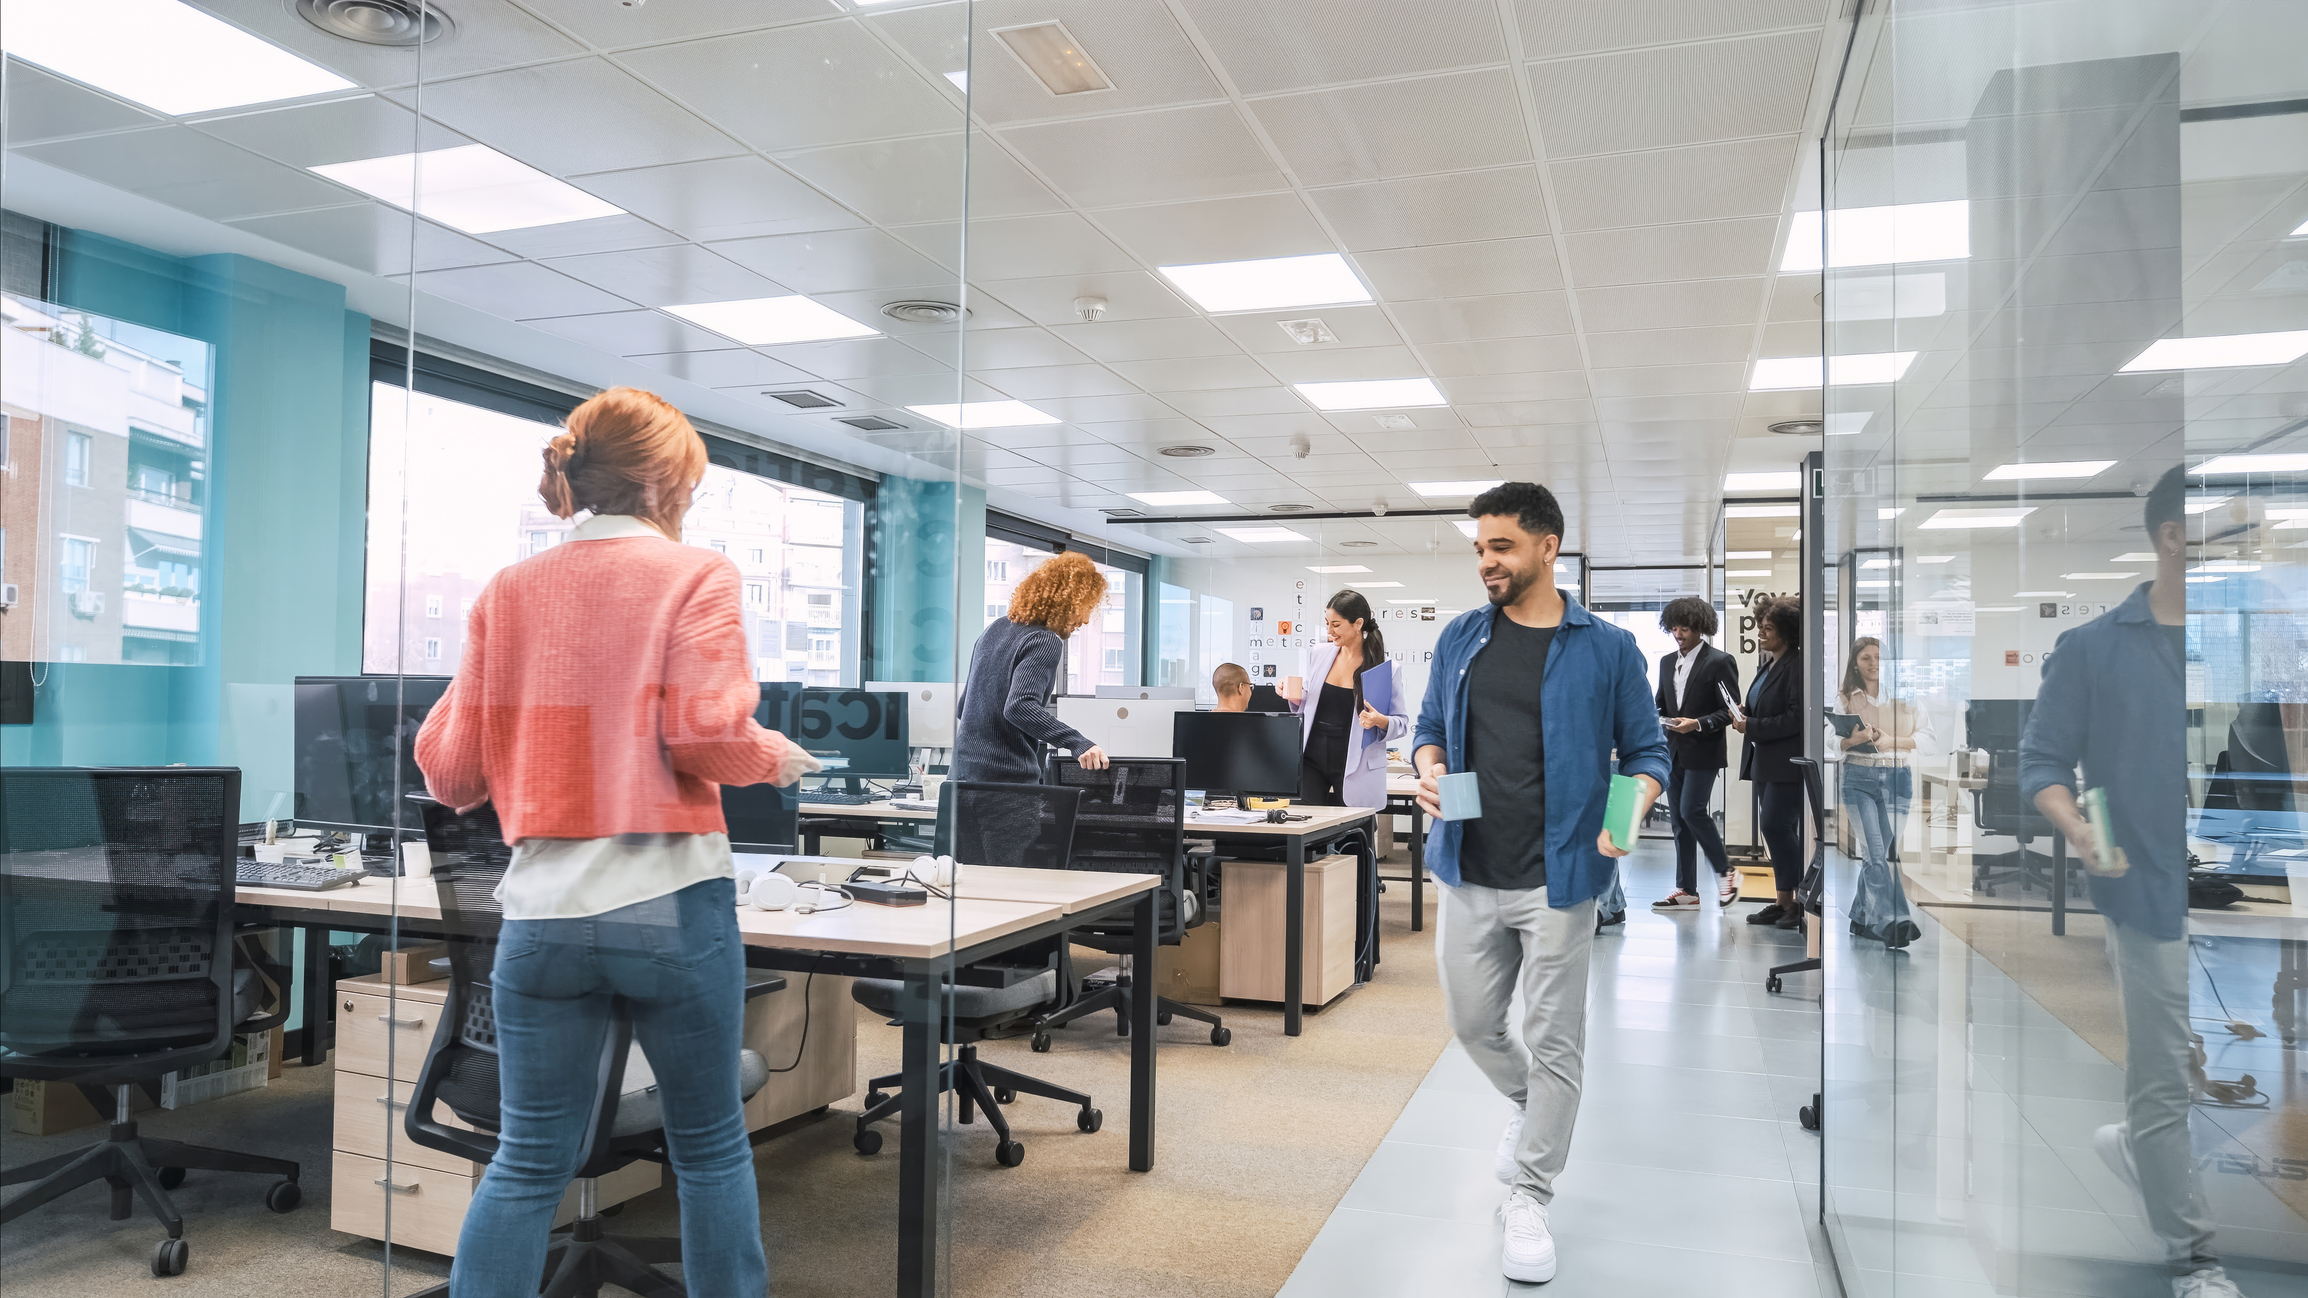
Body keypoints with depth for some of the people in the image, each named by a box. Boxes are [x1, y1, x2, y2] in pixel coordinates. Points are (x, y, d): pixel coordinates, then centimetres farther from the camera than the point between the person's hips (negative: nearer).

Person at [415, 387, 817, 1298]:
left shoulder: (507, 591, 8)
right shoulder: (695, 575, -4)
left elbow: (452, 774, 6)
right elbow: (708, 733, -17)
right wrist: (777, 759, 2)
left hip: (542, 908, 4)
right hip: (671, 906, -3)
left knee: (529, 1160, 13)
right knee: (711, 1146, 13)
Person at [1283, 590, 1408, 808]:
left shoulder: (1385, 667, -7)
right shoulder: (1317, 654, 4)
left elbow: (1402, 723, -2)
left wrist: (1381, 722, -21)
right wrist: (1294, 697, -3)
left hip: (1355, 769, -3)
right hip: (1311, 759, 3)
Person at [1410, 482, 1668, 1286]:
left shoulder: (1606, 648, -3)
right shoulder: (1460, 638, 6)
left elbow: (1647, 750, 1)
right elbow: (1431, 727, 14)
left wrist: (1633, 811, -19)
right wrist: (1429, 768, -9)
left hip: (1558, 877, -3)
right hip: (1469, 873, 4)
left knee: (1553, 1041, 5)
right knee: (1472, 1023, 15)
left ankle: (1529, 1198, 21)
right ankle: (1528, 1106, 46)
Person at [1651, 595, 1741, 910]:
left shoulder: (1719, 661, -7)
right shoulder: (1667, 662, 13)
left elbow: (1730, 710, -10)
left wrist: (1698, 724, -23)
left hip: (1703, 752, -7)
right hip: (1674, 752, 7)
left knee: (1692, 811, -14)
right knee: (1679, 818, 7)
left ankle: (1725, 871, 8)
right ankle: (1686, 891, 13)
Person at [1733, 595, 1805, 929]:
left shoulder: (1797, 665, -13)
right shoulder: (1769, 665, 18)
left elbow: (1796, 718, -19)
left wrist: (1752, 727, -16)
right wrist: (1745, 717, 7)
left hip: (1788, 763, -10)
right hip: (1767, 762, 10)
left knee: (1775, 824, -13)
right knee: (1781, 830, 11)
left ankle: (1803, 901, -3)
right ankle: (1784, 902, 16)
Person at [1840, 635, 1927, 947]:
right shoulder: (1845, 699, 8)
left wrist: (1891, 741, -10)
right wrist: (1854, 739, -16)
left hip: (1898, 779, 1)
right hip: (1859, 778, -1)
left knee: (1879, 852, 3)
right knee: (1874, 851, -14)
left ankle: (1861, 918, 17)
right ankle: (1894, 921, -21)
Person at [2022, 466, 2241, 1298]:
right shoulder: (2093, 649, -3)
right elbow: (2042, 763, -3)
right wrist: (2081, 835, -20)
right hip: (2155, 897, -4)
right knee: (2165, 1081, 5)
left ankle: (2139, 1148, 39)